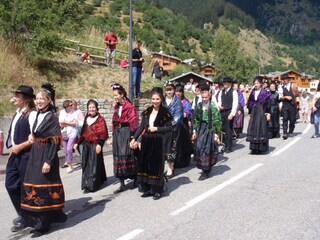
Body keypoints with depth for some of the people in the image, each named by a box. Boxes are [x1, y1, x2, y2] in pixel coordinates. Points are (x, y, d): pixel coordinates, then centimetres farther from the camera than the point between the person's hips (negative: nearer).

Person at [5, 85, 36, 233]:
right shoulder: (18, 113, 12)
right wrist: (13, 148, 10)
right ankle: (22, 214, 31)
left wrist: (20, 147, -16)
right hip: (15, 155, 9)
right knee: (11, 185, 13)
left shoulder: (32, 114, -15)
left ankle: (26, 218, 21)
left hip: (26, 156, -9)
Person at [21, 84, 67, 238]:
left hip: (46, 156, -8)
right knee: (34, 187, 11)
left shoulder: (52, 117, -12)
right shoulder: (38, 115, 10)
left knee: (44, 188, -1)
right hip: (35, 155, 8)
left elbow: (56, 141, -17)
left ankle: (43, 224, 12)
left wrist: (49, 161, -20)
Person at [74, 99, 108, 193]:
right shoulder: (86, 119, 14)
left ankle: (90, 185, -3)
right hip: (86, 145, 6)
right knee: (86, 164, 9)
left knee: (94, 164, -5)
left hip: (95, 145, -6)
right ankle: (86, 184, 20)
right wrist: (78, 143, 16)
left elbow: (103, 133, -12)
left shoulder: (100, 119, -5)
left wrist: (99, 144, -22)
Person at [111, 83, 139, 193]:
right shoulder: (117, 107, 13)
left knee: (128, 155, -2)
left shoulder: (129, 106, -9)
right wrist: (114, 135, 12)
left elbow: (133, 122, -12)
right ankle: (122, 184, 12)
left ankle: (135, 178, 19)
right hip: (117, 133, 7)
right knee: (118, 157, 5)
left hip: (126, 132, -7)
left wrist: (132, 136, -16)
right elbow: (114, 121, 16)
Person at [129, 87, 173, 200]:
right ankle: (147, 189, 19)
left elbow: (169, 127, -7)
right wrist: (134, 138, 1)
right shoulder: (147, 112, 9)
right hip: (146, 141, 5)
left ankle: (157, 190, 12)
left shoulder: (165, 112, -6)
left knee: (157, 165, 0)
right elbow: (141, 126, 8)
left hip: (158, 142, -5)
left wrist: (156, 129, -14)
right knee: (145, 164, 6)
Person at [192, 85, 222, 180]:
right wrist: (195, 130, 10)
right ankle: (204, 168, 22)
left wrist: (216, 133, -8)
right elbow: (196, 119, 13)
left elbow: (217, 121, -7)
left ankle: (206, 171, 9)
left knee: (207, 149, -1)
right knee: (199, 147, 4)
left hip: (209, 130, -5)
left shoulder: (213, 107, -9)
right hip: (200, 129, 5)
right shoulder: (199, 106, 6)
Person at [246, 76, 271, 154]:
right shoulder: (252, 92, 10)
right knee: (253, 129, 3)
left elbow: (268, 104, -5)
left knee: (261, 129, -2)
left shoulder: (265, 92, -3)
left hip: (262, 112, -4)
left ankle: (261, 148, 5)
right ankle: (254, 148, 9)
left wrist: (268, 113, -12)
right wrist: (250, 114, 10)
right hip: (254, 113, 5)